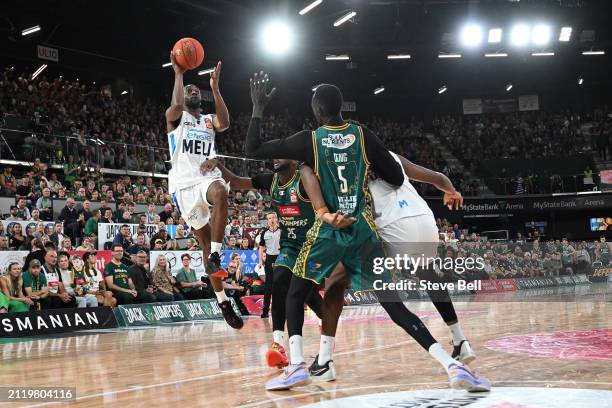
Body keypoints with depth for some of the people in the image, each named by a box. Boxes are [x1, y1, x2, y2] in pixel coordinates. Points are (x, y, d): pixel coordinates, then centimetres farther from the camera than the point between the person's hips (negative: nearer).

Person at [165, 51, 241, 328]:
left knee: (220, 192, -38)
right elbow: (176, 105, -16)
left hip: (207, 177, 2)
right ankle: (223, 302, 5)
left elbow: (225, 123, -6)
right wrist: (178, 73, -8)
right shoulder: (175, 116, 10)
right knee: (204, 239, -1)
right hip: (183, 184, -2)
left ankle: (215, 255, -33)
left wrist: (215, 87, -9)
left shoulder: (209, 121, 19)